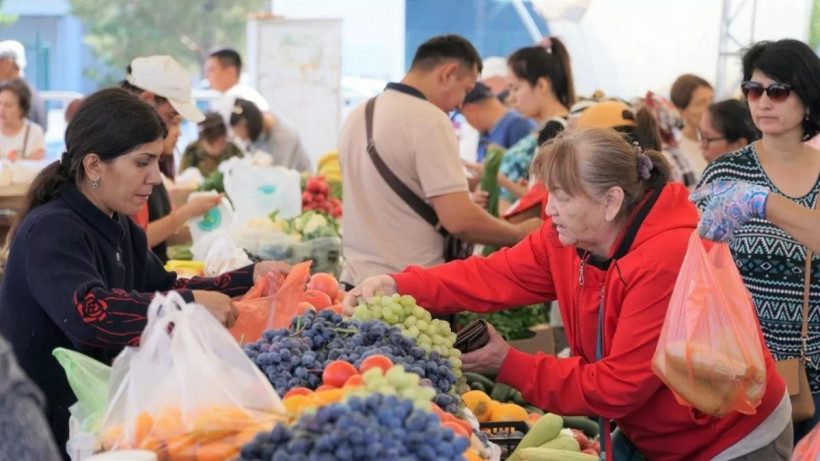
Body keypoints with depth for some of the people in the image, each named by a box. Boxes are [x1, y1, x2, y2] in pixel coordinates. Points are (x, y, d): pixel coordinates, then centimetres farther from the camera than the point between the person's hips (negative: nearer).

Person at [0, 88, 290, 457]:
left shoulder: (118, 226, 7)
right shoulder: (51, 231, -20)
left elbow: (164, 288, 16)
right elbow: (88, 313, -36)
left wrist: (248, 277, 5)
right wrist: (192, 304, -33)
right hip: (44, 425, -8)